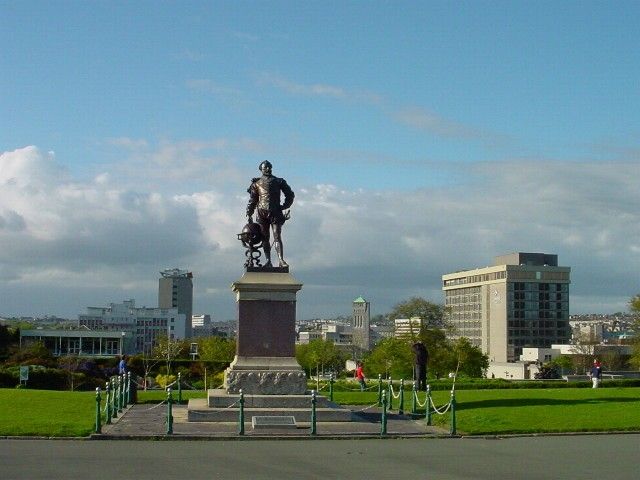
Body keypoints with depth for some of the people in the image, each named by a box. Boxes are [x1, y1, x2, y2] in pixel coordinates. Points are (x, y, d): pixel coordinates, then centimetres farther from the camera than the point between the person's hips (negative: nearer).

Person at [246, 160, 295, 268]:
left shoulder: (279, 181, 13)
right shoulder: (257, 183, 13)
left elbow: (290, 195, 17)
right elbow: (252, 200, 14)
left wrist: (284, 206, 5)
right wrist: (249, 215, 9)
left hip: (276, 212, -1)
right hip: (262, 213, 1)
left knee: (277, 237, -11)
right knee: (265, 238, 1)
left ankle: (281, 260, -18)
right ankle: (268, 261, 3)